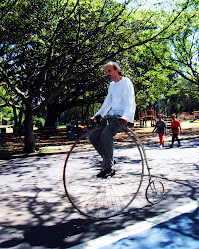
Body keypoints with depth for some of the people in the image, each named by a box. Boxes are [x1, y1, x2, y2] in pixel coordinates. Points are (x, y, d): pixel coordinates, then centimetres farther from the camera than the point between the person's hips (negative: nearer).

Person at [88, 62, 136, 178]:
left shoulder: (125, 81, -4)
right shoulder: (112, 85, 21)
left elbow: (128, 101, -18)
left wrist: (125, 116, -34)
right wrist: (96, 116, 16)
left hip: (122, 116, -8)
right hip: (112, 115, 8)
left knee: (106, 133, -32)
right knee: (93, 135, -6)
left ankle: (109, 168, -25)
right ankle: (108, 159, 9)